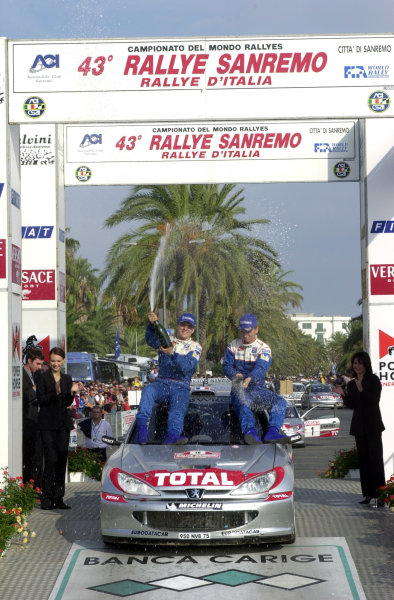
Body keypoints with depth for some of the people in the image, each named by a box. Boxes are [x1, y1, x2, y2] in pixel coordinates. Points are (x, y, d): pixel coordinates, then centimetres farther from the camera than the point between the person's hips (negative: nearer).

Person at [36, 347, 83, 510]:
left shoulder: (67, 379, 14)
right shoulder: (42, 377, 0)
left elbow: (67, 403, 13)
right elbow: (41, 400, -9)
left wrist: (72, 392, -5)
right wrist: (55, 392, -23)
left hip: (63, 423, 5)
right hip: (48, 424, -5)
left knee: (62, 460, 4)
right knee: (51, 459, -12)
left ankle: (58, 498, 10)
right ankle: (46, 498, -4)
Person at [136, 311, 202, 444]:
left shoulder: (195, 347, 11)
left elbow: (187, 366, -10)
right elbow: (151, 340, -8)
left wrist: (172, 353, -27)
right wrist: (152, 324, -29)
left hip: (181, 387, -1)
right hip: (162, 383, 1)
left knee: (178, 408, -32)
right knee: (148, 390, -31)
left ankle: (172, 436, -58)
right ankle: (142, 426, -46)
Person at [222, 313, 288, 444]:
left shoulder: (263, 348, 4)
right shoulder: (233, 346, 13)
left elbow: (261, 368, -15)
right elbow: (226, 365, 3)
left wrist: (249, 378, -38)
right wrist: (236, 375, -22)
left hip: (258, 387, 2)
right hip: (239, 388, -1)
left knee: (280, 402, -25)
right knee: (243, 404, -37)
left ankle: (272, 432, -45)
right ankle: (250, 431, -64)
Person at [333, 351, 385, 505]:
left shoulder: (374, 380, -4)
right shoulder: (351, 384, 12)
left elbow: (374, 400, -13)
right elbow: (351, 405, 9)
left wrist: (362, 390, -25)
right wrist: (343, 394, -7)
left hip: (372, 424, -6)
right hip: (359, 426, 6)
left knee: (375, 459, -8)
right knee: (363, 459, 5)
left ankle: (380, 494, -7)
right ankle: (368, 494, 8)